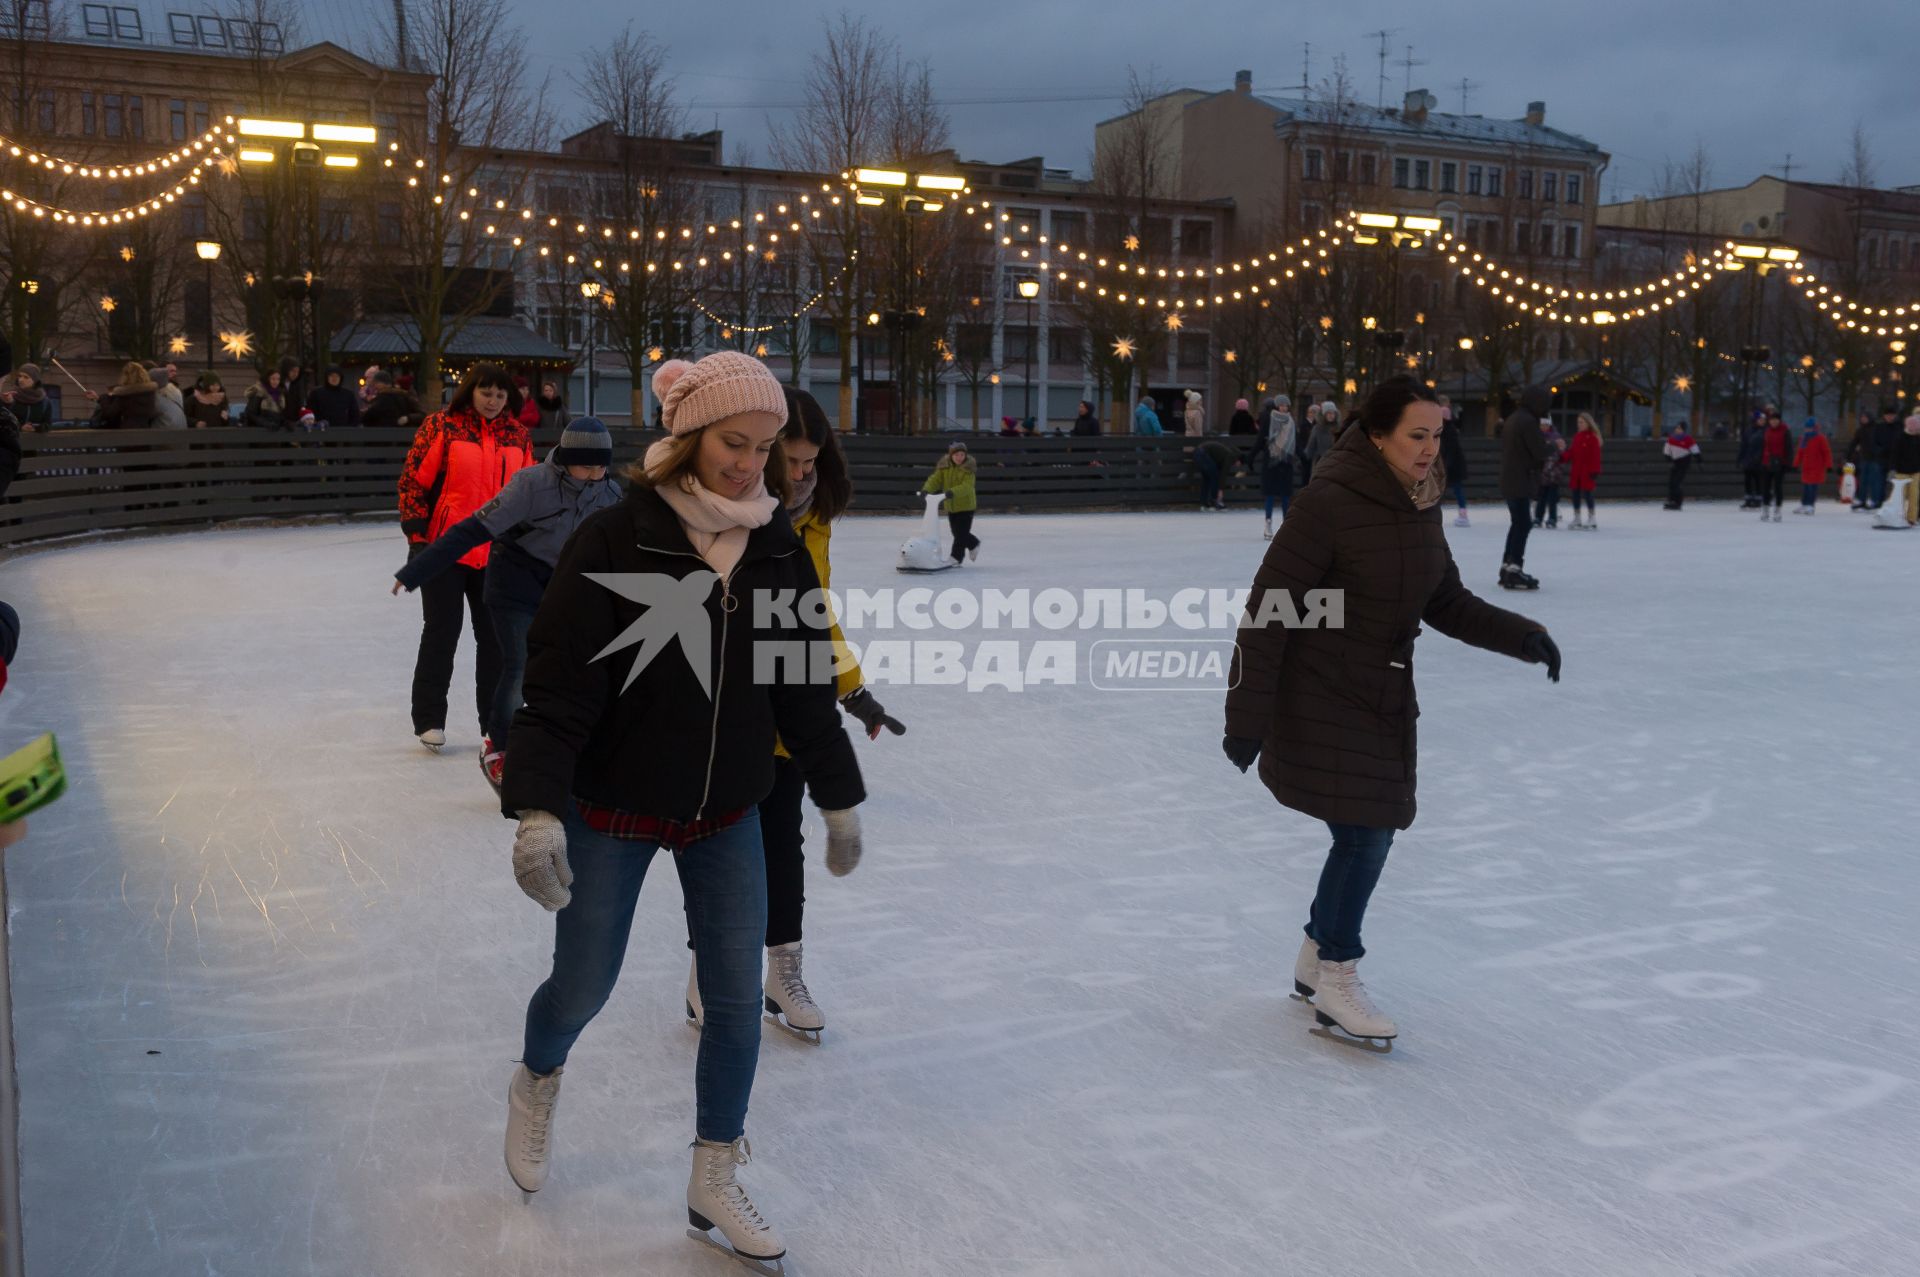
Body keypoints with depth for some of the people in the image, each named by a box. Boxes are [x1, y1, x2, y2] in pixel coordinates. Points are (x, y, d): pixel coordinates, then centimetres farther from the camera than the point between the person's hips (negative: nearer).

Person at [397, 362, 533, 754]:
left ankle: (495, 723, 18)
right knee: (441, 632, 3)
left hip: (497, 553, 4)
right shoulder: (441, 426, -6)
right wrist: (417, 535, -10)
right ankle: (429, 720, 15)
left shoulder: (517, 434, 7)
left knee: (495, 636, 8)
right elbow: (412, 481, -6)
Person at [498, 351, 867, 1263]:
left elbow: (807, 687, 4)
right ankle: (537, 1087, 47)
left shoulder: (780, 553, -5)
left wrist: (840, 799, 11)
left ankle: (714, 1184, 26)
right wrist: (538, 811, -27)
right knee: (583, 987, 10)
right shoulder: (612, 545, -19)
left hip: (727, 816, 4)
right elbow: (557, 689, -20)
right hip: (612, 810, -3)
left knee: (737, 1001, 5)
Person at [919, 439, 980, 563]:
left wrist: (953, 492, -44)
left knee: (961, 534, -5)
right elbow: (935, 479, -10)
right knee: (957, 533, 16)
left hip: (966, 505, -5)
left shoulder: (968, 468, -16)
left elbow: (966, 486, -28)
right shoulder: (944, 466, -3)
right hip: (950, 506, 5)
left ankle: (956, 557, 13)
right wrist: (926, 489, -29)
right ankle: (974, 544, 36)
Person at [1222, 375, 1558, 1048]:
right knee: (1364, 835, -6)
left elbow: (1446, 602, 13)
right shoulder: (1330, 503, -20)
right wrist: (1247, 713, -20)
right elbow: (1267, 608, -19)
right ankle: (1336, 982, 14)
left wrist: (1519, 634, -3)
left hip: (1385, 697, 8)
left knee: (1371, 834, 14)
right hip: (1320, 698, -8)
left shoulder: (1420, 507, 3)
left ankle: (1316, 960, 35)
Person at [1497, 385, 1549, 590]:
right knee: (1523, 524, -9)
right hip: (1522, 481, -10)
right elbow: (1540, 452, -16)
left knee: (1518, 523, 17)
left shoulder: (1513, 419, 15)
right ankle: (1514, 571, -13)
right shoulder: (1528, 421, -16)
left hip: (1510, 480, 10)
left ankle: (1507, 567, 22)